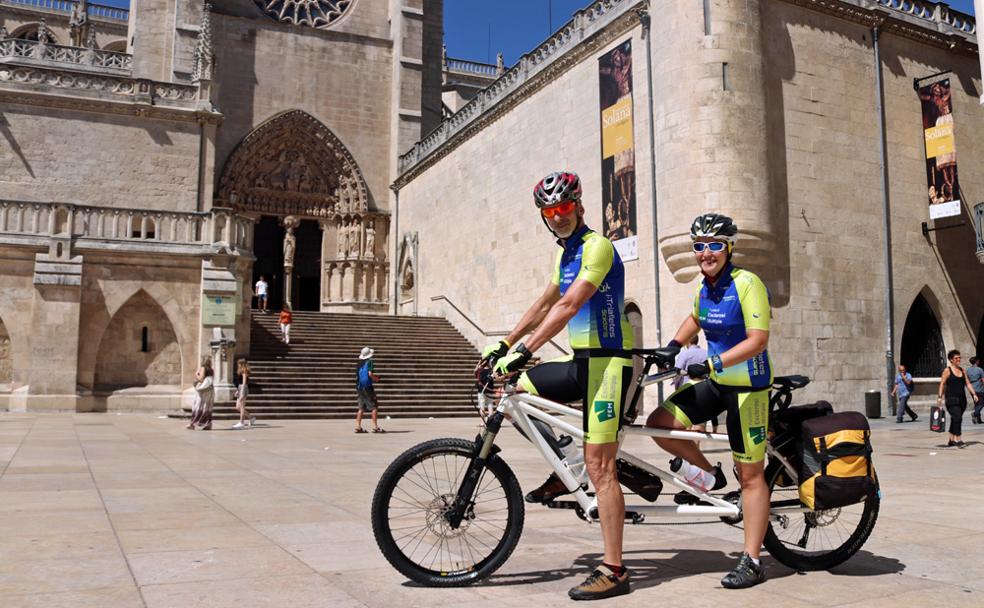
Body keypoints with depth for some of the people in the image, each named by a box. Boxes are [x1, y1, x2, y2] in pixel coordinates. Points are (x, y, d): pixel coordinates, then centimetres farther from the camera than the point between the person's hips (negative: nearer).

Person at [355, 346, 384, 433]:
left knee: (361, 408, 11)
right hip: (367, 387, -7)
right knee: (374, 407, -2)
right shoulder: (369, 362, -9)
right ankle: (375, 427, -6)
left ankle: (358, 427, 8)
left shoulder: (360, 363, 10)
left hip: (359, 386, 7)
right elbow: (370, 374, -19)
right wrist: (376, 379, -1)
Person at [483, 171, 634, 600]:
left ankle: (614, 570, -1)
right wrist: (503, 345, 18)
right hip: (581, 360, 9)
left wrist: (524, 351, -30)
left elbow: (569, 306, -24)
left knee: (599, 466, -10)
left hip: (607, 361, -9)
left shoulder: (597, 246, -13)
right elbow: (544, 305, 23)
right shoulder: (565, 253, 17)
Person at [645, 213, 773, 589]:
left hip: (748, 387, -7)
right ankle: (709, 476, 15)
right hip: (716, 382, 7)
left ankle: (751, 563, 10)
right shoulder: (705, 287, 6)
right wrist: (673, 346, 14)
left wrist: (713, 363, -32)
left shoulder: (746, 284, -17)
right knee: (659, 423, -8)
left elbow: (758, 340, -23)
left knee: (750, 476, 0)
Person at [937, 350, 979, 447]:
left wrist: (974, 394, 3)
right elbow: (942, 384, -7)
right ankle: (958, 440, -13)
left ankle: (951, 440, 20)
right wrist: (940, 396, -14)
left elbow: (967, 383, 13)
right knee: (957, 418, -16)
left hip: (962, 399, 6)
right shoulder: (947, 370, -4)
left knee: (955, 419, 12)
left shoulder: (962, 370, 13)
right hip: (952, 399, -6)